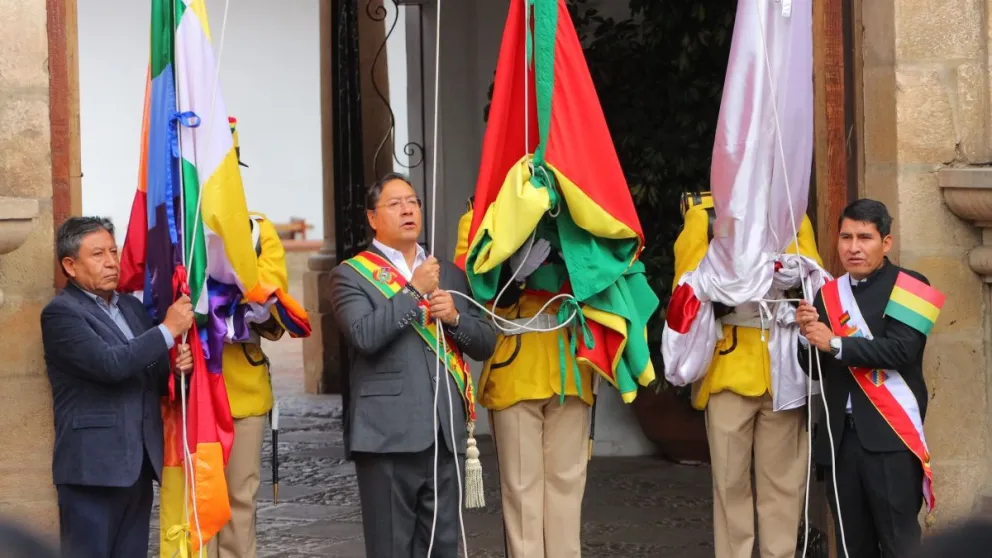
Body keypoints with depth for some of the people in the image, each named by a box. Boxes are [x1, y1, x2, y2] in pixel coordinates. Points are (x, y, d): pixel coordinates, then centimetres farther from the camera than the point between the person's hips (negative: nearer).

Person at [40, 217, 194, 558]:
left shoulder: (132, 307, 17)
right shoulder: (61, 313, -7)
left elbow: (151, 377, 23)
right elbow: (109, 364, -21)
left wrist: (176, 366, -1)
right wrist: (169, 329, -16)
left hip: (139, 464, 7)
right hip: (93, 467, -7)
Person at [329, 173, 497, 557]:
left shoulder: (450, 275, 18)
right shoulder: (351, 275, 2)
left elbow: (485, 344, 14)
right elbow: (364, 336, -16)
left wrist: (455, 317, -4)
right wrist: (414, 291, -13)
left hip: (444, 434, 5)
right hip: (388, 435, -5)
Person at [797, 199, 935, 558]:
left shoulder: (907, 287, -2)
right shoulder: (828, 294, 14)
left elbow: (901, 350, -17)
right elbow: (816, 370, 14)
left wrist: (836, 344, -18)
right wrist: (808, 337, -6)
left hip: (890, 435, -5)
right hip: (840, 435, 6)